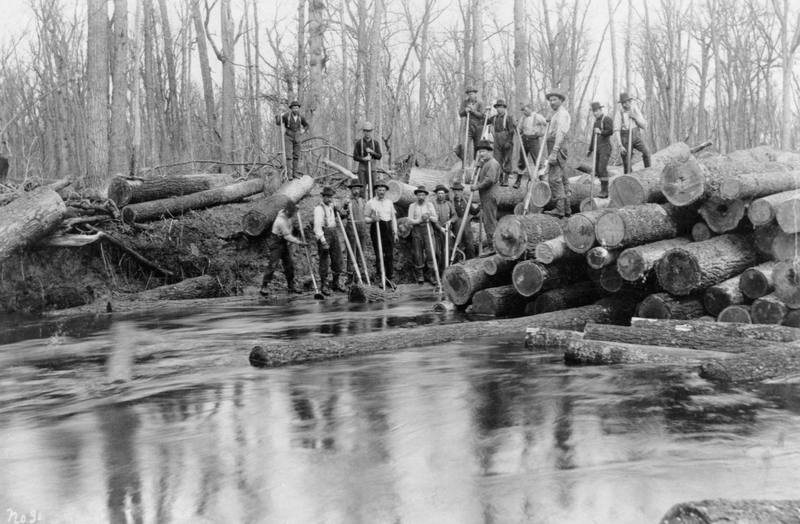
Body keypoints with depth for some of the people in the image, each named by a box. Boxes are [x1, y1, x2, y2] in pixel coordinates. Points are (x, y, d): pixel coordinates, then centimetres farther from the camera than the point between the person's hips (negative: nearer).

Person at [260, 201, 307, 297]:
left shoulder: (284, 212, -1)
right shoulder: (281, 221, -27)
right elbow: (287, 236, -24)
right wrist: (299, 243, -22)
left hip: (284, 243, 9)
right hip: (276, 243, -9)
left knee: (289, 264, 7)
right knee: (273, 265, -14)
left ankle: (291, 287, 14)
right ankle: (264, 287, -10)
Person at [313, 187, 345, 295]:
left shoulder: (332, 205, 12)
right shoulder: (319, 208, -12)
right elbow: (317, 225, -21)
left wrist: (337, 211, 7)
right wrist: (322, 240, -28)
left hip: (334, 233, 8)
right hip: (324, 234, -8)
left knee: (337, 259, 9)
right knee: (324, 260, -4)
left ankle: (335, 283, 20)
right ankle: (324, 285, 3)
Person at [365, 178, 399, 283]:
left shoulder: (389, 202, 14)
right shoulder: (370, 203, 2)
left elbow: (393, 218, 16)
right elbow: (365, 218, 4)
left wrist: (395, 232, 11)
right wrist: (372, 219, -17)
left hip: (388, 228, 4)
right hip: (376, 229, -4)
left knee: (390, 254, 2)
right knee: (379, 255, -3)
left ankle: (390, 277, 10)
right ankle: (380, 279, 2)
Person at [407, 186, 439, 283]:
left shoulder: (430, 205, 10)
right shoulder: (412, 206, 7)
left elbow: (436, 219, 7)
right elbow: (410, 220, -1)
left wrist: (429, 217, -13)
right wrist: (420, 220, -14)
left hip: (428, 229, 1)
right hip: (416, 229, -1)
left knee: (430, 252, -7)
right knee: (418, 253, -1)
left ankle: (428, 275, 4)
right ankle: (420, 275, 8)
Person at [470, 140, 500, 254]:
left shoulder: (492, 163, -11)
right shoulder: (485, 163, 22)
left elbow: (490, 180, -21)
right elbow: (481, 178, 21)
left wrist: (477, 187, -15)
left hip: (489, 196, -10)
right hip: (485, 197, 10)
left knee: (489, 221, -10)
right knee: (489, 222, 12)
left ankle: (492, 246, -9)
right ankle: (490, 244, 17)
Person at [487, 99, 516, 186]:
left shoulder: (508, 117, -3)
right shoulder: (494, 118, 13)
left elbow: (512, 130, -9)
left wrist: (509, 142, -15)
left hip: (507, 142, -5)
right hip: (497, 143, 5)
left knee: (507, 161, -1)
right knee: (497, 161, 1)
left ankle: (506, 180, 3)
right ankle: (500, 179, 7)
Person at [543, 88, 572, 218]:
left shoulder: (561, 113, -10)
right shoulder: (557, 114, 22)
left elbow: (560, 134, -22)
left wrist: (554, 153, -29)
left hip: (557, 146, -11)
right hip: (557, 147, 11)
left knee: (554, 178, -16)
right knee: (562, 178, 12)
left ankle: (560, 209, -21)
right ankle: (566, 208, 16)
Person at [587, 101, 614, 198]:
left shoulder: (607, 119, -3)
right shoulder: (596, 121, 21)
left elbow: (611, 131, -15)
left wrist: (601, 132, -26)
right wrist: (590, 149, 27)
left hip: (605, 147, -8)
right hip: (597, 148, 8)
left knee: (602, 168, -16)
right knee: (597, 170, 3)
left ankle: (605, 191, -14)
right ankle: (603, 190, 8)